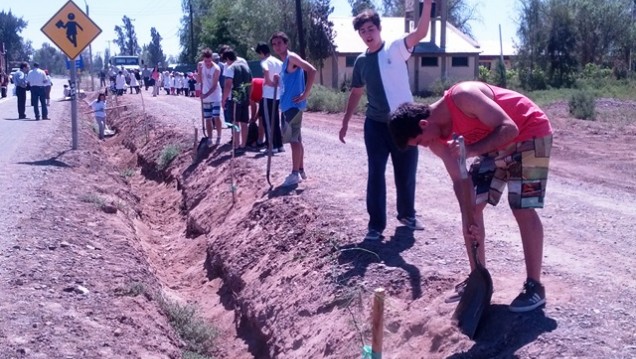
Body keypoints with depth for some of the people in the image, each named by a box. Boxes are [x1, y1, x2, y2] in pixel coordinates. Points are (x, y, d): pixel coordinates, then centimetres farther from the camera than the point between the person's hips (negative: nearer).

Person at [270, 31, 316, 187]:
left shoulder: (292, 57, -11)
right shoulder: (285, 62, 17)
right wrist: (278, 80, 6)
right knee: (296, 138, 13)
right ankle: (301, 171, 20)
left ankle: (295, 174, -3)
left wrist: (305, 94, -22)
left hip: (293, 105, -10)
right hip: (288, 105, 10)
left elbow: (312, 70, -23)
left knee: (293, 139, -8)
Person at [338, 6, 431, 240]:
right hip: (376, 125, 2)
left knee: (406, 173, 11)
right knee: (376, 175, -1)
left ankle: (407, 214, 33)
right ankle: (376, 225, 6)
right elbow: (356, 92, 16)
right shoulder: (361, 62, 6)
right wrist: (346, 121, 14)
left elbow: (420, 33, -21)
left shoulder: (396, 48, -5)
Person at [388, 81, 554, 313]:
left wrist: (471, 150, -39)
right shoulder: (437, 138, -8)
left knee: (523, 210, -11)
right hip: (495, 143, 8)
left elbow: (509, 128, -30)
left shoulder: (462, 97, -31)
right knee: (473, 205, 4)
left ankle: (534, 287, -1)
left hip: (529, 134, -8)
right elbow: (459, 180, -5)